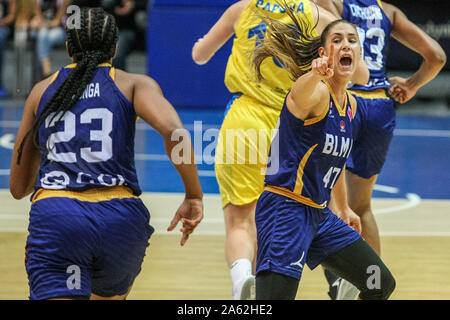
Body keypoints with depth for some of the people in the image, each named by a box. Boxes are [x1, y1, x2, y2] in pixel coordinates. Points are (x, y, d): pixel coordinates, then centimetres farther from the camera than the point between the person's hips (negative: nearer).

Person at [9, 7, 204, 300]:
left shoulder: (42, 91, 20)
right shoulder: (134, 84, 13)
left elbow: (18, 187, 25)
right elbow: (173, 132, -9)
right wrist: (194, 196, -1)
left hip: (54, 216, -1)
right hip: (120, 217, 1)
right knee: (109, 296, 29)